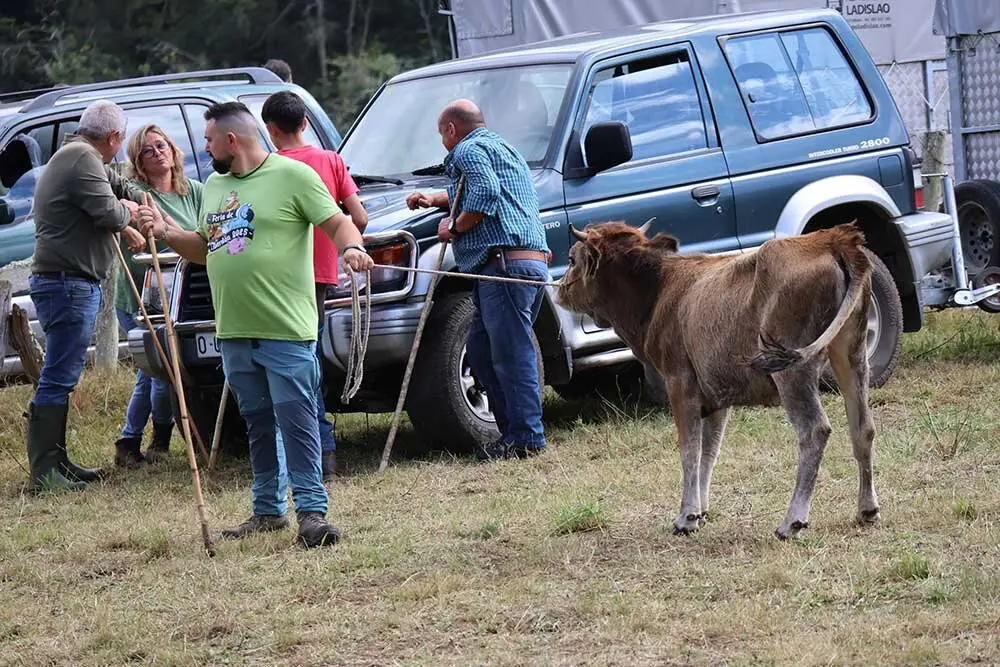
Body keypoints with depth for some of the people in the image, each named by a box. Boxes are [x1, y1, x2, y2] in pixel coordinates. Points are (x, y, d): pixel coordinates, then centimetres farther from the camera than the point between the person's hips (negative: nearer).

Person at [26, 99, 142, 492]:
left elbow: (119, 186, 34)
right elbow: (109, 214, -19)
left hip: (68, 283, 11)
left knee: (62, 378, 16)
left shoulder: (74, 156, 21)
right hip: (69, 284, -11)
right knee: (57, 380, -11)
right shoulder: (83, 159, -14)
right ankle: (44, 472, -12)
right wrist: (127, 212, 1)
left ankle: (56, 463, 22)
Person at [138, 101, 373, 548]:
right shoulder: (214, 185, 17)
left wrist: (351, 247, -29)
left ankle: (311, 510, -10)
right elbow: (204, 249, 26)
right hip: (233, 331, 7)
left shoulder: (292, 175, -5)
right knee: (258, 424, 14)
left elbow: (338, 223, -8)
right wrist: (167, 233, 9)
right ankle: (268, 510, 22)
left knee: (296, 421, -10)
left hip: (286, 330, -7)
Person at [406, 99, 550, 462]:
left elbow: (485, 195, -18)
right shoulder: (501, 148, 31)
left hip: (506, 262, -10)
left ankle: (526, 436, -13)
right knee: (481, 350, 14)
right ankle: (513, 431, 12)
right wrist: (435, 199, 41)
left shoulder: (468, 150, -1)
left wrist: (454, 228, -6)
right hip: (533, 263, 10)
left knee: (511, 352, -11)